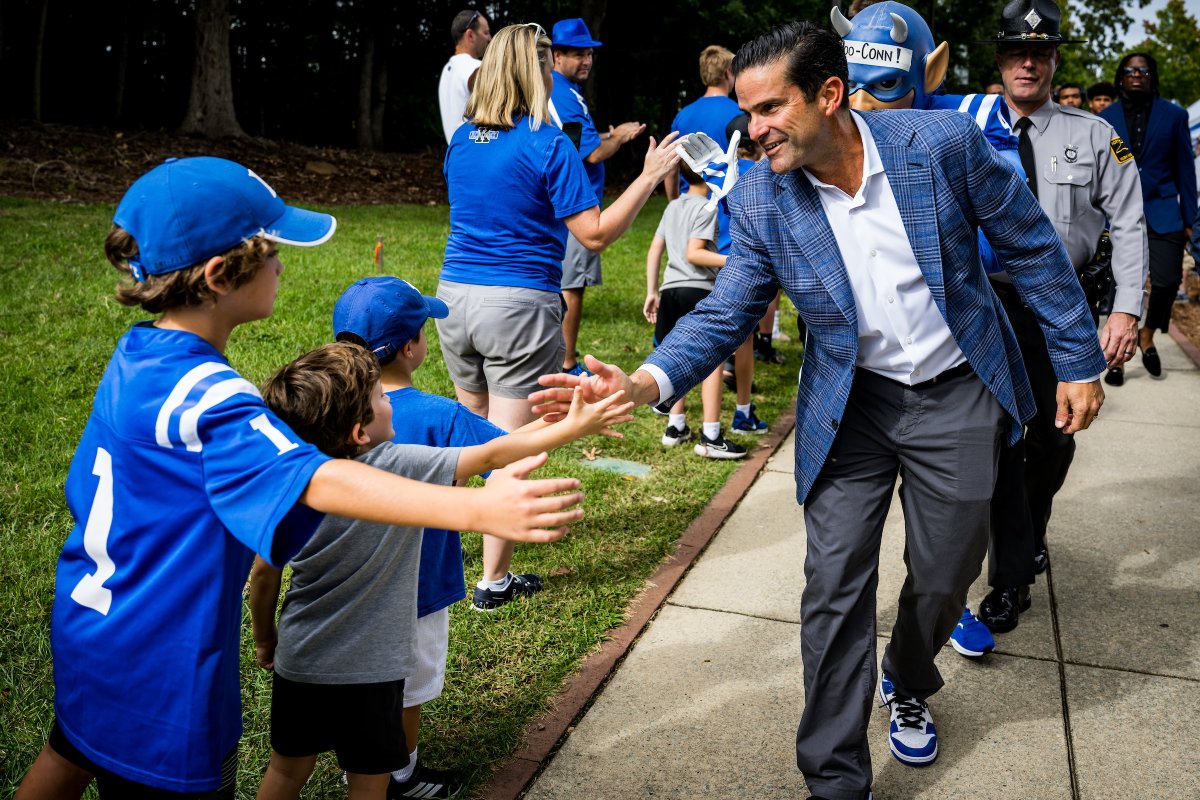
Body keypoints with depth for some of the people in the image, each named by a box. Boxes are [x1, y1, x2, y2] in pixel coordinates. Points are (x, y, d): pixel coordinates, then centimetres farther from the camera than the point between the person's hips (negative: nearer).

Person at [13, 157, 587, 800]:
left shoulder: (136, 355, -2)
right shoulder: (202, 396, -32)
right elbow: (321, 481, -46)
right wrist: (480, 510, -55)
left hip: (90, 626, 9)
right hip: (155, 666, -9)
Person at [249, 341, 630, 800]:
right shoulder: (399, 467, -22)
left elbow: (263, 576, 0)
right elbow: (492, 456, -17)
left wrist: (264, 640, 17)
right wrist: (573, 427, -8)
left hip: (298, 659, 5)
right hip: (367, 669, -4)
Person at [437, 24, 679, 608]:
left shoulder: (461, 141, 9)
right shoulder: (548, 145, -10)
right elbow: (595, 234, -13)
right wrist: (650, 176, -6)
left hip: (455, 296, 7)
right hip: (520, 305, -6)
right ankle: (495, 578, 10)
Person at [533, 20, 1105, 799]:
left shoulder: (943, 142, -17)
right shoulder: (761, 200, -13)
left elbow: (1032, 246, -5)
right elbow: (725, 313, -10)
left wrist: (1080, 362, -1)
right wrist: (646, 381, -29)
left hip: (958, 395, 0)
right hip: (851, 405, 0)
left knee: (946, 575, 14)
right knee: (835, 588, -3)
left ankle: (909, 688, 47)